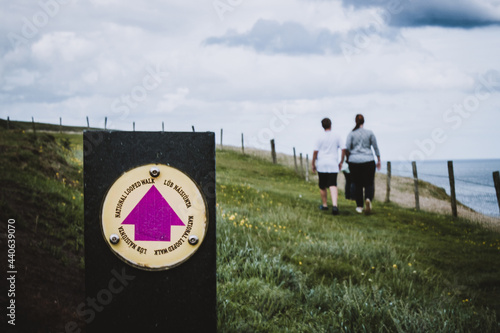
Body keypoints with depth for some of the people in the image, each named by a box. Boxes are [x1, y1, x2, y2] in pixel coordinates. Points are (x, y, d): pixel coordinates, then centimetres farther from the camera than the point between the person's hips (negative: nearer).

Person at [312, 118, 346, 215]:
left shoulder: (320, 137, -1)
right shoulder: (337, 136, 3)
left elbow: (315, 152, -4)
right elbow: (343, 149, 3)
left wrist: (313, 164, 5)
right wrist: (341, 162, 14)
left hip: (321, 164, 0)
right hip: (333, 164, 1)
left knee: (322, 186, 14)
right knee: (333, 185, -8)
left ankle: (324, 205, 25)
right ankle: (334, 205, -27)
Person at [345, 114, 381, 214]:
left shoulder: (351, 134, 0)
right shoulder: (370, 133, 1)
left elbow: (347, 148, -5)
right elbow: (376, 147, 5)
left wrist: (348, 159, 10)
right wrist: (378, 160, 13)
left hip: (354, 162, 1)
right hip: (368, 161, 0)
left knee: (357, 185, 10)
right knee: (369, 184, 4)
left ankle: (359, 206, 11)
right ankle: (368, 199, -24)